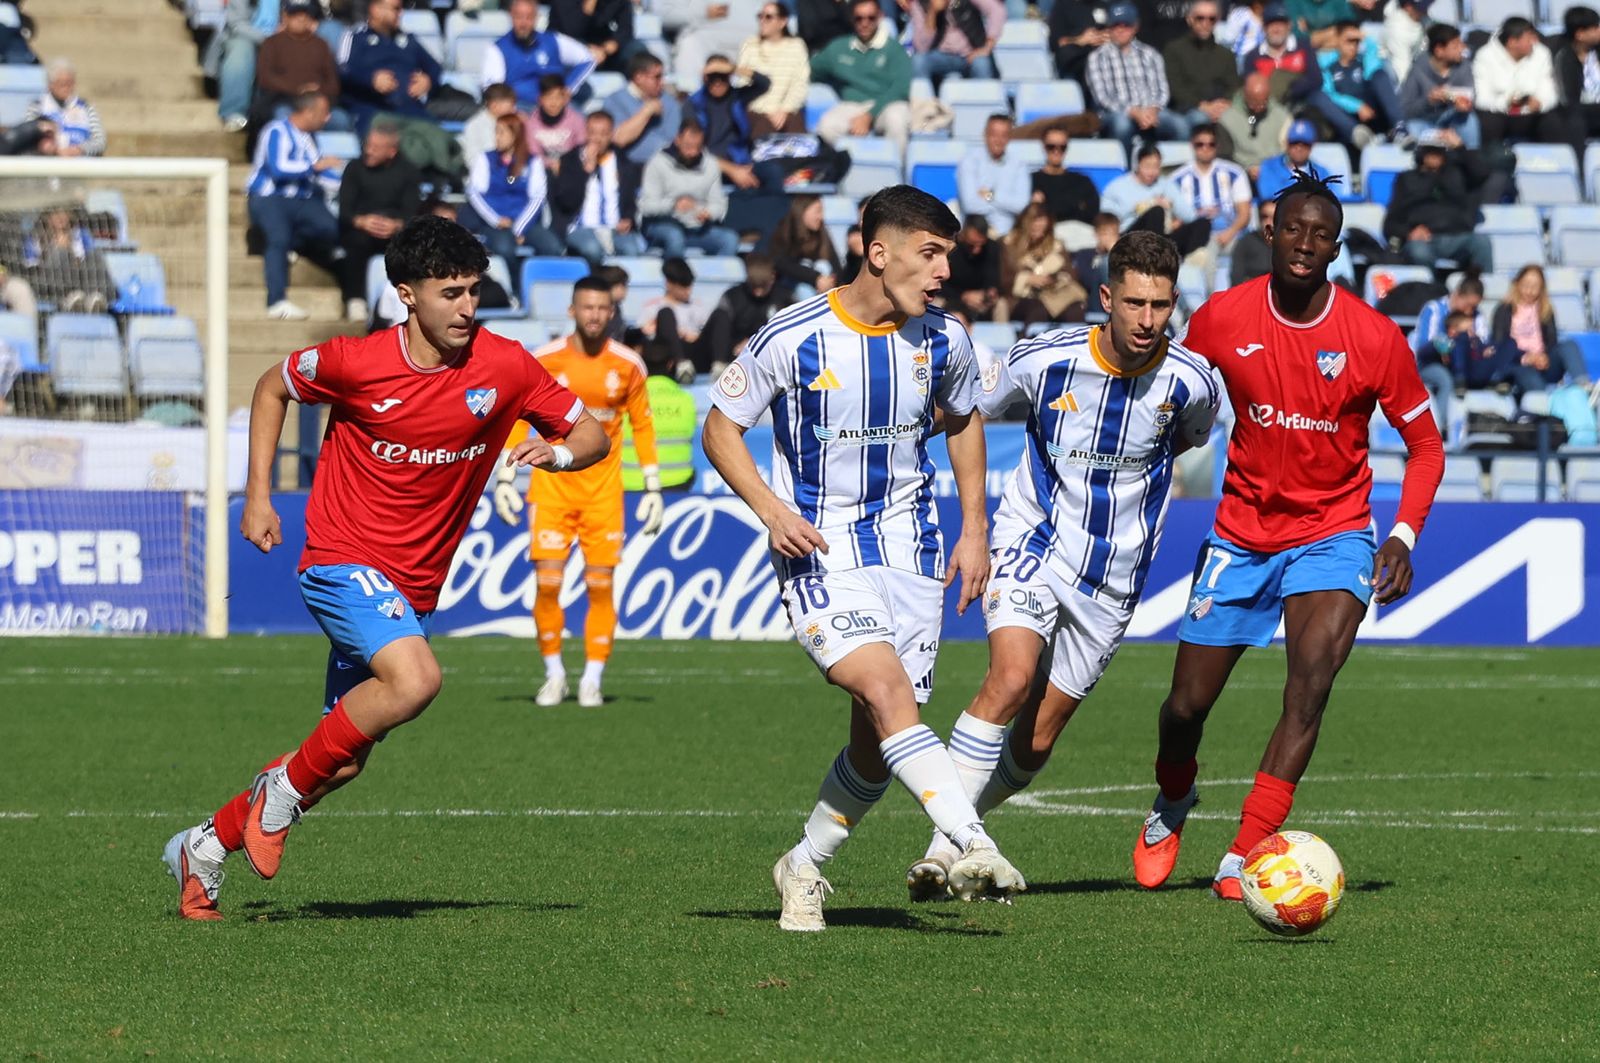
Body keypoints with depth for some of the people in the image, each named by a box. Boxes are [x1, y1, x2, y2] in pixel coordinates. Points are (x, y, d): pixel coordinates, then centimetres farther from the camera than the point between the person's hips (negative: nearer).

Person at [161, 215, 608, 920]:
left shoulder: (504, 366, -5)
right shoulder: (355, 362, -12)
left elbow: (591, 433, 4)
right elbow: (273, 387, 8)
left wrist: (558, 452, -19)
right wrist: (258, 495, 3)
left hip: (411, 588, 5)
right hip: (343, 560, -5)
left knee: (343, 762, 8)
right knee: (415, 679, -32)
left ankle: (205, 846, 27)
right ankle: (284, 787, -11)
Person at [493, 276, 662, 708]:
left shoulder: (627, 365, -1)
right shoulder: (543, 361, -4)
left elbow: (642, 425, 7)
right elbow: (516, 417, 4)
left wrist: (653, 488, 4)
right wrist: (504, 478, -2)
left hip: (603, 487, 1)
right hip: (552, 483, -1)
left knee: (600, 586, -2)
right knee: (547, 582, -6)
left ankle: (592, 680, 7)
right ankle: (554, 674, 11)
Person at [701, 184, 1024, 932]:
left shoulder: (943, 340, 0)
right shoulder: (793, 339, -13)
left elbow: (963, 420, 20)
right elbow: (720, 428, -3)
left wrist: (974, 529, 13)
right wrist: (769, 508, -17)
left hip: (910, 548, 5)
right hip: (819, 552, -4)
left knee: (878, 742, 3)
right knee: (887, 692, -26)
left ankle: (804, 868, 24)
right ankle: (973, 845, -35)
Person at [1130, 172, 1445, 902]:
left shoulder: (1374, 339, -11)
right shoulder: (1222, 319, -7)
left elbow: (1425, 445, -1)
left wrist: (1404, 536, -15)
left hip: (1333, 533, -2)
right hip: (1240, 533, 2)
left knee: (1312, 679, -25)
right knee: (1187, 705, 4)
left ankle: (1245, 856, -21)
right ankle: (1171, 806, 39)